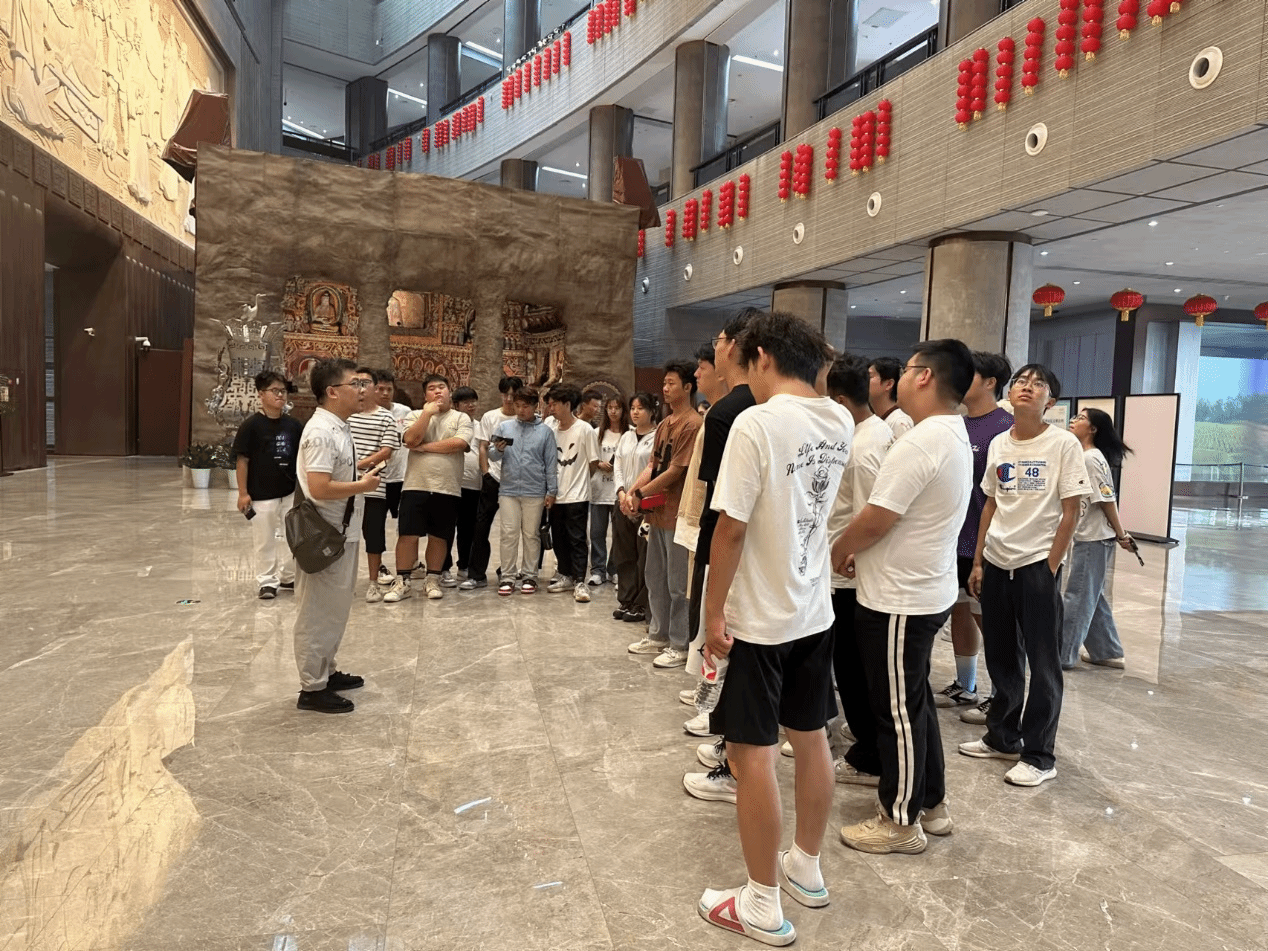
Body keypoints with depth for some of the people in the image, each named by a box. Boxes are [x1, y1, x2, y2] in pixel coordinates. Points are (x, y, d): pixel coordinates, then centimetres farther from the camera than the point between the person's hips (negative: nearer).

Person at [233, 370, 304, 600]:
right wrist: (243, 493, -10)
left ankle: (288, 576, 30)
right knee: (265, 541, 8)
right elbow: (243, 460, -8)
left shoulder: (294, 425, 1)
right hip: (262, 495, -4)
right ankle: (267, 582, 21)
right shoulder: (251, 425, -9)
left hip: (291, 493, 4)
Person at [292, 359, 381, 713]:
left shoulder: (339, 428, 10)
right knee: (319, 611, 1)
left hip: (342, 534, 10)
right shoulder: (321, 432, -21)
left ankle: (326, 672, 35)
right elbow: (319, 488, -29)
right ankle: (312, 688, 13)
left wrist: (361, 475, 8)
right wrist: (363, 485, -17)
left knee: (334, 609, 20)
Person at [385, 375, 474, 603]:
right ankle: (402, 582, 9)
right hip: (416, 485, 0)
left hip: (447, 488, 0)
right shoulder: (416, 415, 9)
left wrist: (425, 447, -9)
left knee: (439, 536, 8)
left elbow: (459, 443, -13)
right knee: (408, 534, -1)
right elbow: (411, 440, -9)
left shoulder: (461, 418, 5)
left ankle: (432, 580, 21)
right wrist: (428, 412, -7)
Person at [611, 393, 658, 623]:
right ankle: (626, 600, 20)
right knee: (624, 554, 11)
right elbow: (617, 466, 12)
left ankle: (641, 605, 7)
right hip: (623, 502, 7)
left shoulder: (658, 437, -7)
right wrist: (621, 492, -4)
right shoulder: (626, 437, 15)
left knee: (645, 556, -2)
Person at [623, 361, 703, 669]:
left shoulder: (693, 424, -15)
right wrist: (631, 492, -4)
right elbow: (652, 465, 11)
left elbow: (675, 471, -18)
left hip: (677, 514, -9)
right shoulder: (664, 424, 13)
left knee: (678, 584, 0)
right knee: (655, 578, 17)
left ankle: (680, 646, 11)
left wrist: (640, 494, -11)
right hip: (657, 513, 9)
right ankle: (659, 635, 31)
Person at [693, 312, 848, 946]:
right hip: (814, 611, 8)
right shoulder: (840, 424, 2)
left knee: (753, 754, 4)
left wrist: (714, 614, -11)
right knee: (811, 740, 18)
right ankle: (806, 869, 36)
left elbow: (731, 529, -20)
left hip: (758, 618, -7)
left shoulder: (756, 423, -20)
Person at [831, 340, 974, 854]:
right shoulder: (955, 437, 10)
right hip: (928, 591, 10)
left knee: (897, 712, 3)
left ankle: (901, 822, 18)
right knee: (916, 702, 20)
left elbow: (874, 521, -21)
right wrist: (864, 553, 10)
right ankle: (931, 804, 34)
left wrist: (837, 552, -3)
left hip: (898, 602, -10)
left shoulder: (921, 442, -22)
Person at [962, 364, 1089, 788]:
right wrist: (978, 562, 10)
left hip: (1037, 565, -5)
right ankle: (1002, 737, 32)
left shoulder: (1064, 443, -7)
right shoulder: (998, 444, 7)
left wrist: (1050, 568, -10)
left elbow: (1070, 512, -7)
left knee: (1043, 664, 2)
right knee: (1001, 657, 15)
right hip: (996, 563, 5)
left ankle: (1040, 756, 15)